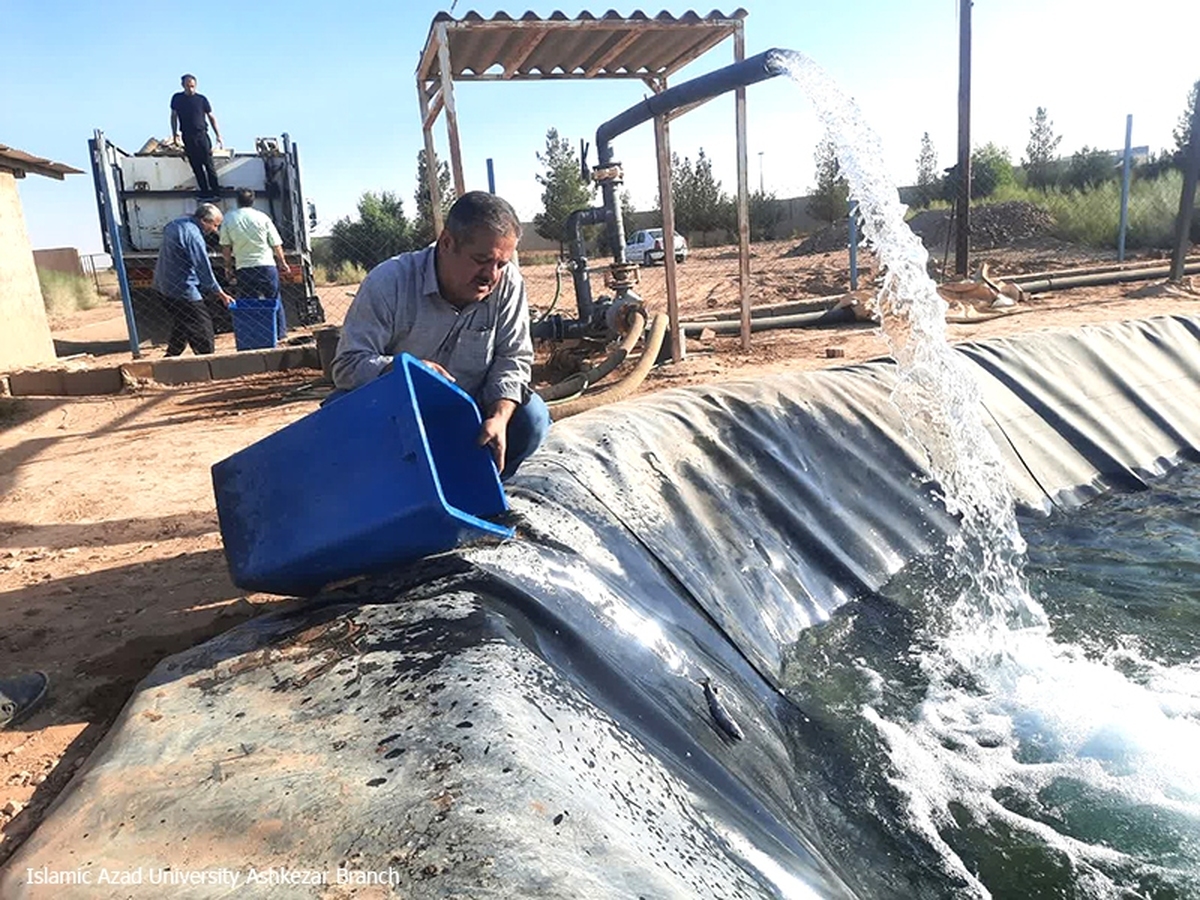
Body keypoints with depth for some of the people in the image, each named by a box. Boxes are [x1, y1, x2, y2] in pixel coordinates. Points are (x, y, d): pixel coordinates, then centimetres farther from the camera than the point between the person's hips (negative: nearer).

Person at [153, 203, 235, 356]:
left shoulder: (175, 223, 10)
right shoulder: (193, 235, -20)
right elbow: (204, 269, -18)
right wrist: (221, 294, -10)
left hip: (163, 285, 10)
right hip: (182, 290, -10)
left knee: (180, 328, 21)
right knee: (203, 328, -5)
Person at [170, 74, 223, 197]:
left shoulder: (201, 99, 2)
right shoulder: (177, 98, 6)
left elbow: (211, 117, 7)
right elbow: (174, 116, 15)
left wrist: (218, 136, 3)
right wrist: (174, 134, 11)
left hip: (202, 134, -2)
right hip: (187, 137, 2)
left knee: (209, 164, -6)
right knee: (196, 166, 3)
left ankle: (215, 191, -2)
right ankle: (204, 191, 8)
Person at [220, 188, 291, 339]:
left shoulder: (229, 219, 3)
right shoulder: (262, 217, 0)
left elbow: (225, 247, 5)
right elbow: (276, 244, 2)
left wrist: (228, 267, 16)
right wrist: (282, 263, 15)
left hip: (243, 268, 1)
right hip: (267, 265, 0)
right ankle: (280, 334, 9)